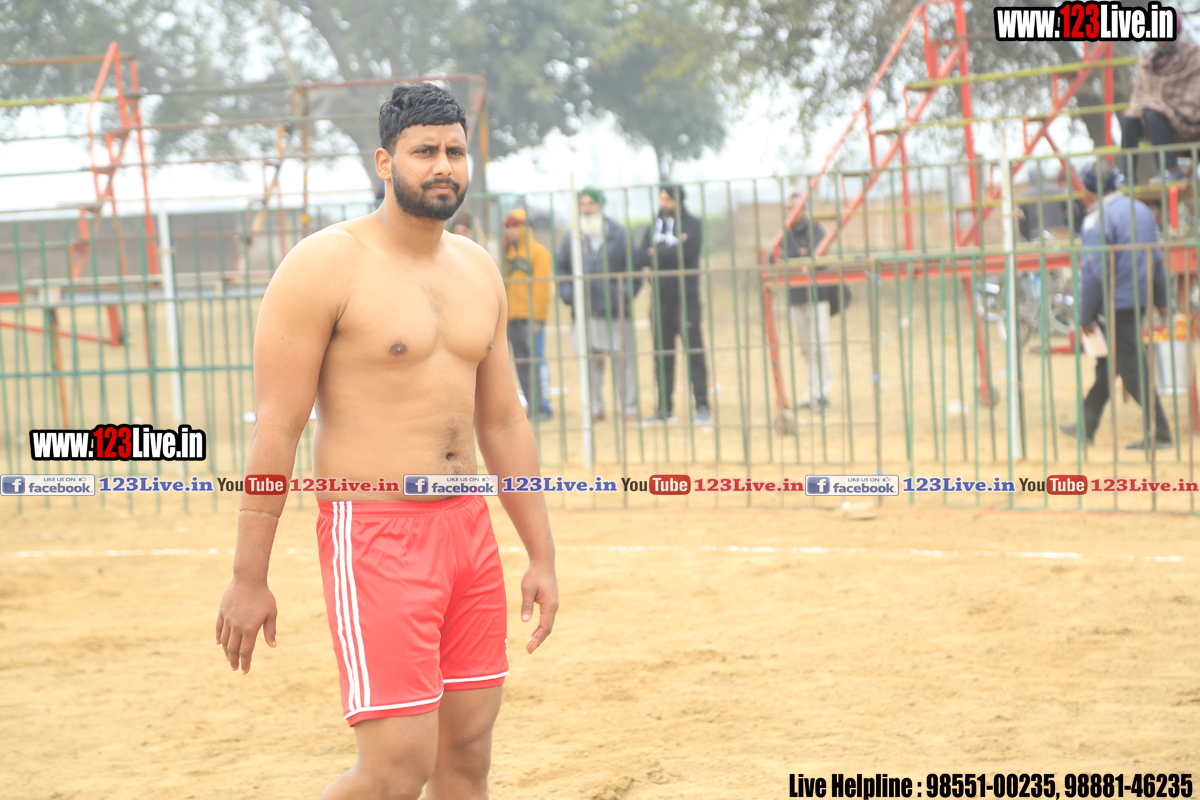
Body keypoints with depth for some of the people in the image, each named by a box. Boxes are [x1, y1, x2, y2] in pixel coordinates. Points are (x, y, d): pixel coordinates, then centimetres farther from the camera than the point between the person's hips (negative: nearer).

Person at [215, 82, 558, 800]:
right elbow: (276, 429, -11)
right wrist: (249, 579, -13)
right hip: (374, 534, -7)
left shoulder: (478, 270, 13)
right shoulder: (327, 266, -9)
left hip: (468, 527, 7)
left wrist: (543, 556, 16)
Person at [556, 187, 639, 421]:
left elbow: (633, 267, 5)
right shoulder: (572, 238, 8)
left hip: (616, 310, -2)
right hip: (585, 312, 2)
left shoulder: (619, 235, 3)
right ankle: (595, 408, 12)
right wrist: (569, 295, -2)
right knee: (590, 362, 4)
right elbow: (562, 269, 12)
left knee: (623, 359, 1)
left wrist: (626, 293, -7)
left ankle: (629, 408, 8)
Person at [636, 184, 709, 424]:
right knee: (662, 357, 6)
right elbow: (642, 259, 1)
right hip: (661, 299, 4)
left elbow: (685, 251, -15)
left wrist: (657, 253, -3)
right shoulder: (653, 228, 14)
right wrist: (671, 251, -9)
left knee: (694, 353, -6)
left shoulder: (692, 225, 2)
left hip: (687, 298, -4)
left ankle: (702, 406, -5)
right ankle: (664, 408, 10)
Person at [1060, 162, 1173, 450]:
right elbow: (1156, 258, 15)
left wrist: (1086, 316, -11)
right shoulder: (1141, 210, 9)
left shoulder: (1097, 221, -16)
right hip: (1140, 299, 8)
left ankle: (1159, 432, -5)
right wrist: (1161, 299, 22)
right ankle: (1087, 426, 26)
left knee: (1132, 367, -5)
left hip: (1115, 304, -8)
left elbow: (1092, 272, -18)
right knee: (1107, 363, 17)